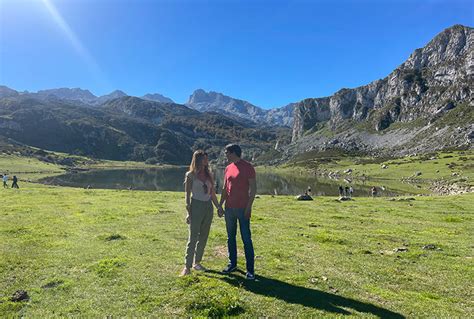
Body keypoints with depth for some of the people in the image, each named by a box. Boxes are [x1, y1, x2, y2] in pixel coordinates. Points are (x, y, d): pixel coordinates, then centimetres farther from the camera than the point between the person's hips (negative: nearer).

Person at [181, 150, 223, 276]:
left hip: (208, 207, 5)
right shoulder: (191, 175, -5)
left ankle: (197, 262, 23)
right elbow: (187, 194, -5)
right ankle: (187, 266, 4)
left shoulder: (208, 174, 9)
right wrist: (188, 212, -10)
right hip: (196, 206, -5)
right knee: (193, 238, -4)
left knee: (203, 237, 10)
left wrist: (219, 207, 10)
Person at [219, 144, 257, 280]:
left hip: (243, 209, -6)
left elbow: (253, 188, -10)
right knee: (231, 237, 13)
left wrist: (248, 207, -14)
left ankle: (250, 269, 8)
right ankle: (232, 264, 27)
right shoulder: (228, 168, 10)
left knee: (246, 239, -1)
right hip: (229, 208, 6)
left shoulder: (248, 167, -8)